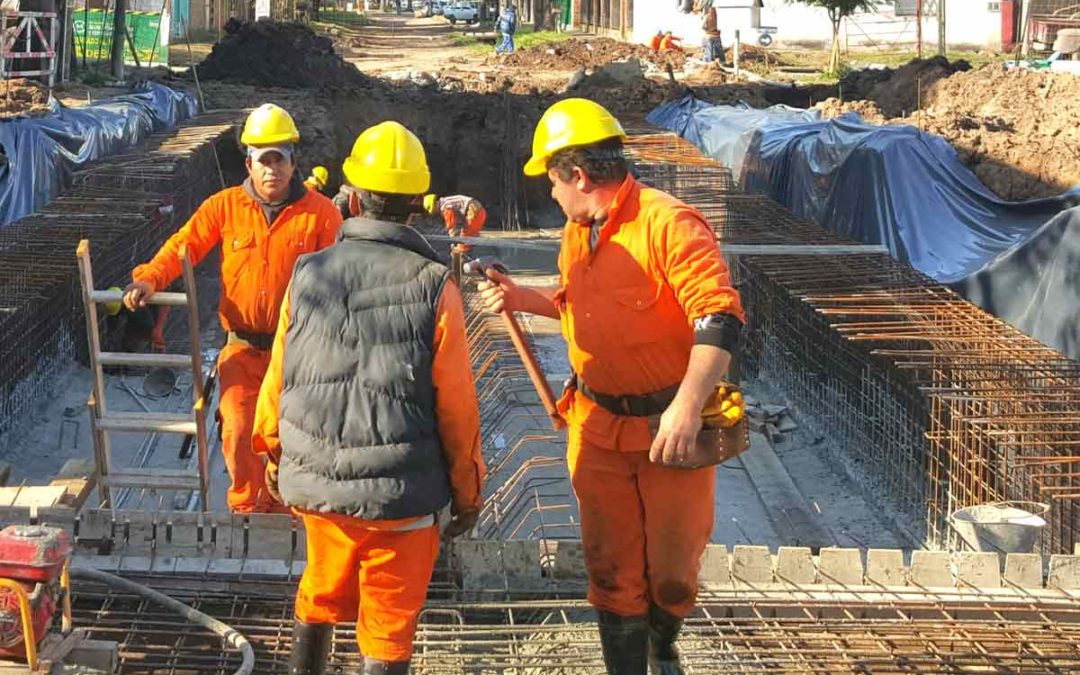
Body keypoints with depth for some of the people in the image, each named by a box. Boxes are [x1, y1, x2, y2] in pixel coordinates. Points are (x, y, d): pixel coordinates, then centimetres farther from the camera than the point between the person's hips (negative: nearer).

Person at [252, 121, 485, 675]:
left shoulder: (308, 276, -4)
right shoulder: (433, 287, -14)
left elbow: (278, 379, 4)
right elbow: (457, 405, -11)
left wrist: (273, 454, 21)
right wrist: (467, 492, 3)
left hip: (315, 483, 4)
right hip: (402, 495, -4)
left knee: (320, 597, 26)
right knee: (387, 629, 10)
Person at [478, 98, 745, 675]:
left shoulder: (668, 224, -19)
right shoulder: (578, 233, 7)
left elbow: (720, 317, -27)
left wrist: (688, 405, -36)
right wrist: (522, 298, 9)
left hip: (672, 427, -6)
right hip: (597, 427, 6)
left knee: (673, 568, 8)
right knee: (611, 568, 8)